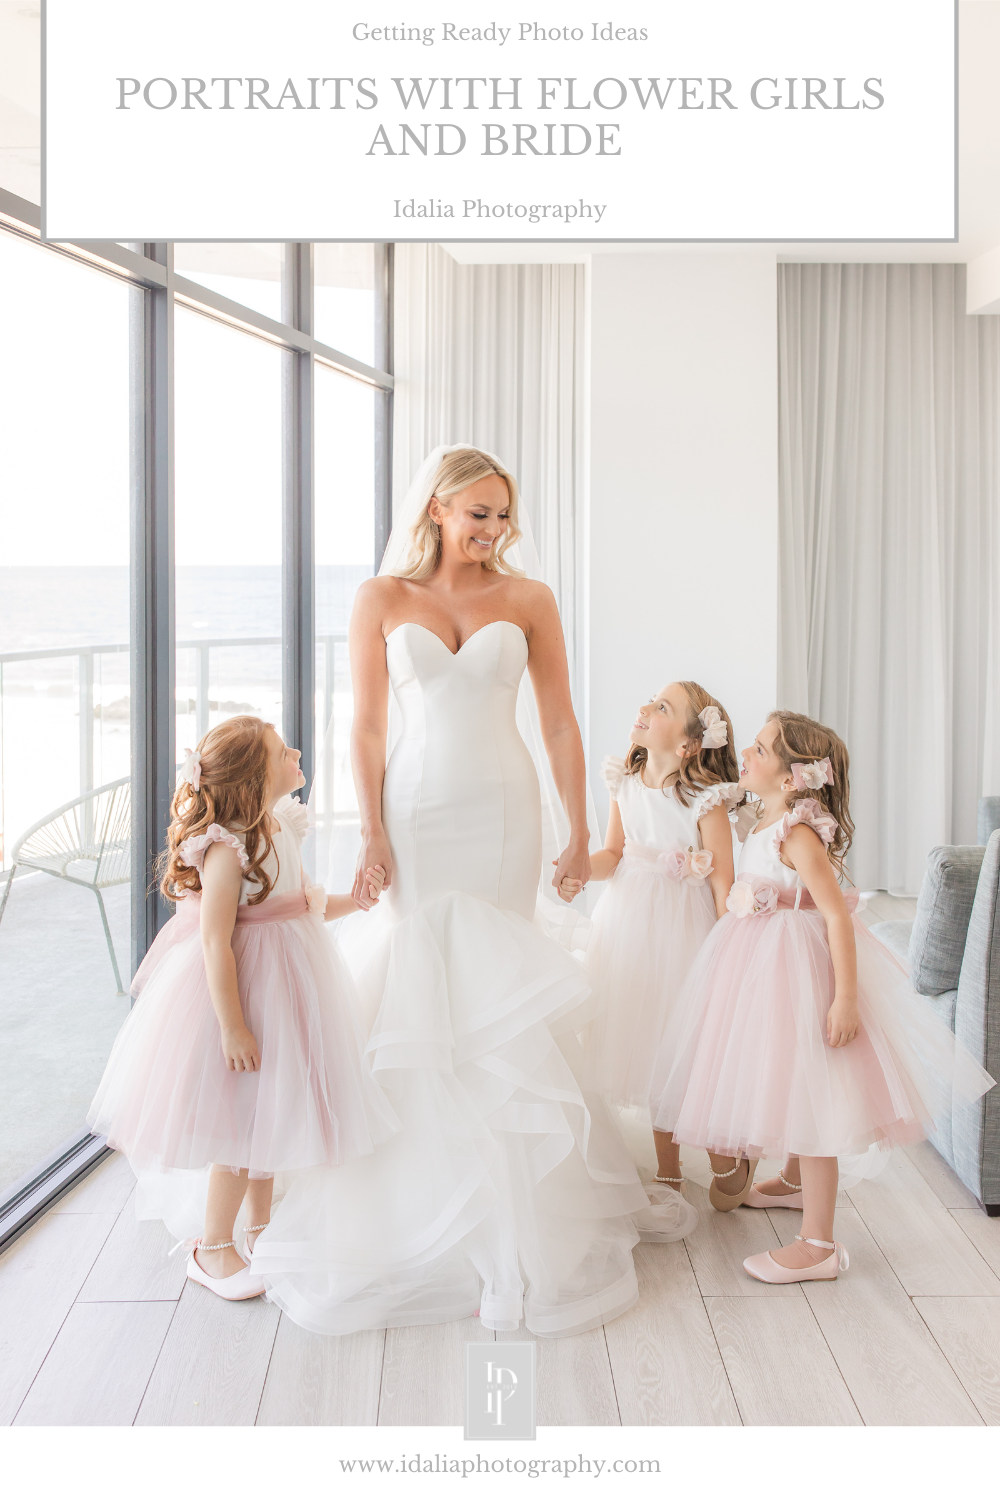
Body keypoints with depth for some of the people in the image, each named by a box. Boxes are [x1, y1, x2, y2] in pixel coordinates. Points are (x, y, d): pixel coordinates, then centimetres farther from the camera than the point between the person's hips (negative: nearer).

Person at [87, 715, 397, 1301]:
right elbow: (216, 942, -25)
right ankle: (213, 1248, 16)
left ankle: (259, 1229, 35)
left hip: (285, 989, 9)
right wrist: (232, 1026, -26)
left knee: (273, 1114, 19)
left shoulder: (283, 831, 5)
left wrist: (353, 900, 1)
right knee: (243, 1121, 0)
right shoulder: (227, 848, -23)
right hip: (242, 990, -9)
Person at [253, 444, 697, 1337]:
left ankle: (509, 1196, 17)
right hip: (416, 812, 0)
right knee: (419, 988, 2)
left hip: (502, 811, 0)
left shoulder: (528, 601, 3)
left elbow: (560, 723, 4)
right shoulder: (382, 600, 2)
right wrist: (372, 833, -6)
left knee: (496, 995, 4)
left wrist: (579, 831, 1)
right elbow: (368, 727, 0)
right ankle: (427, 1179, 17)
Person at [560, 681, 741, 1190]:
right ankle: (667, 1170, 28)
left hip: (681, 928, -5)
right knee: (645, 1041, 13)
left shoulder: (706, 798, -17)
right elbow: (614, 854, 7)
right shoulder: (625, 782, 0)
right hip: (628, 920, 5)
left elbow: (723, 879, -14)